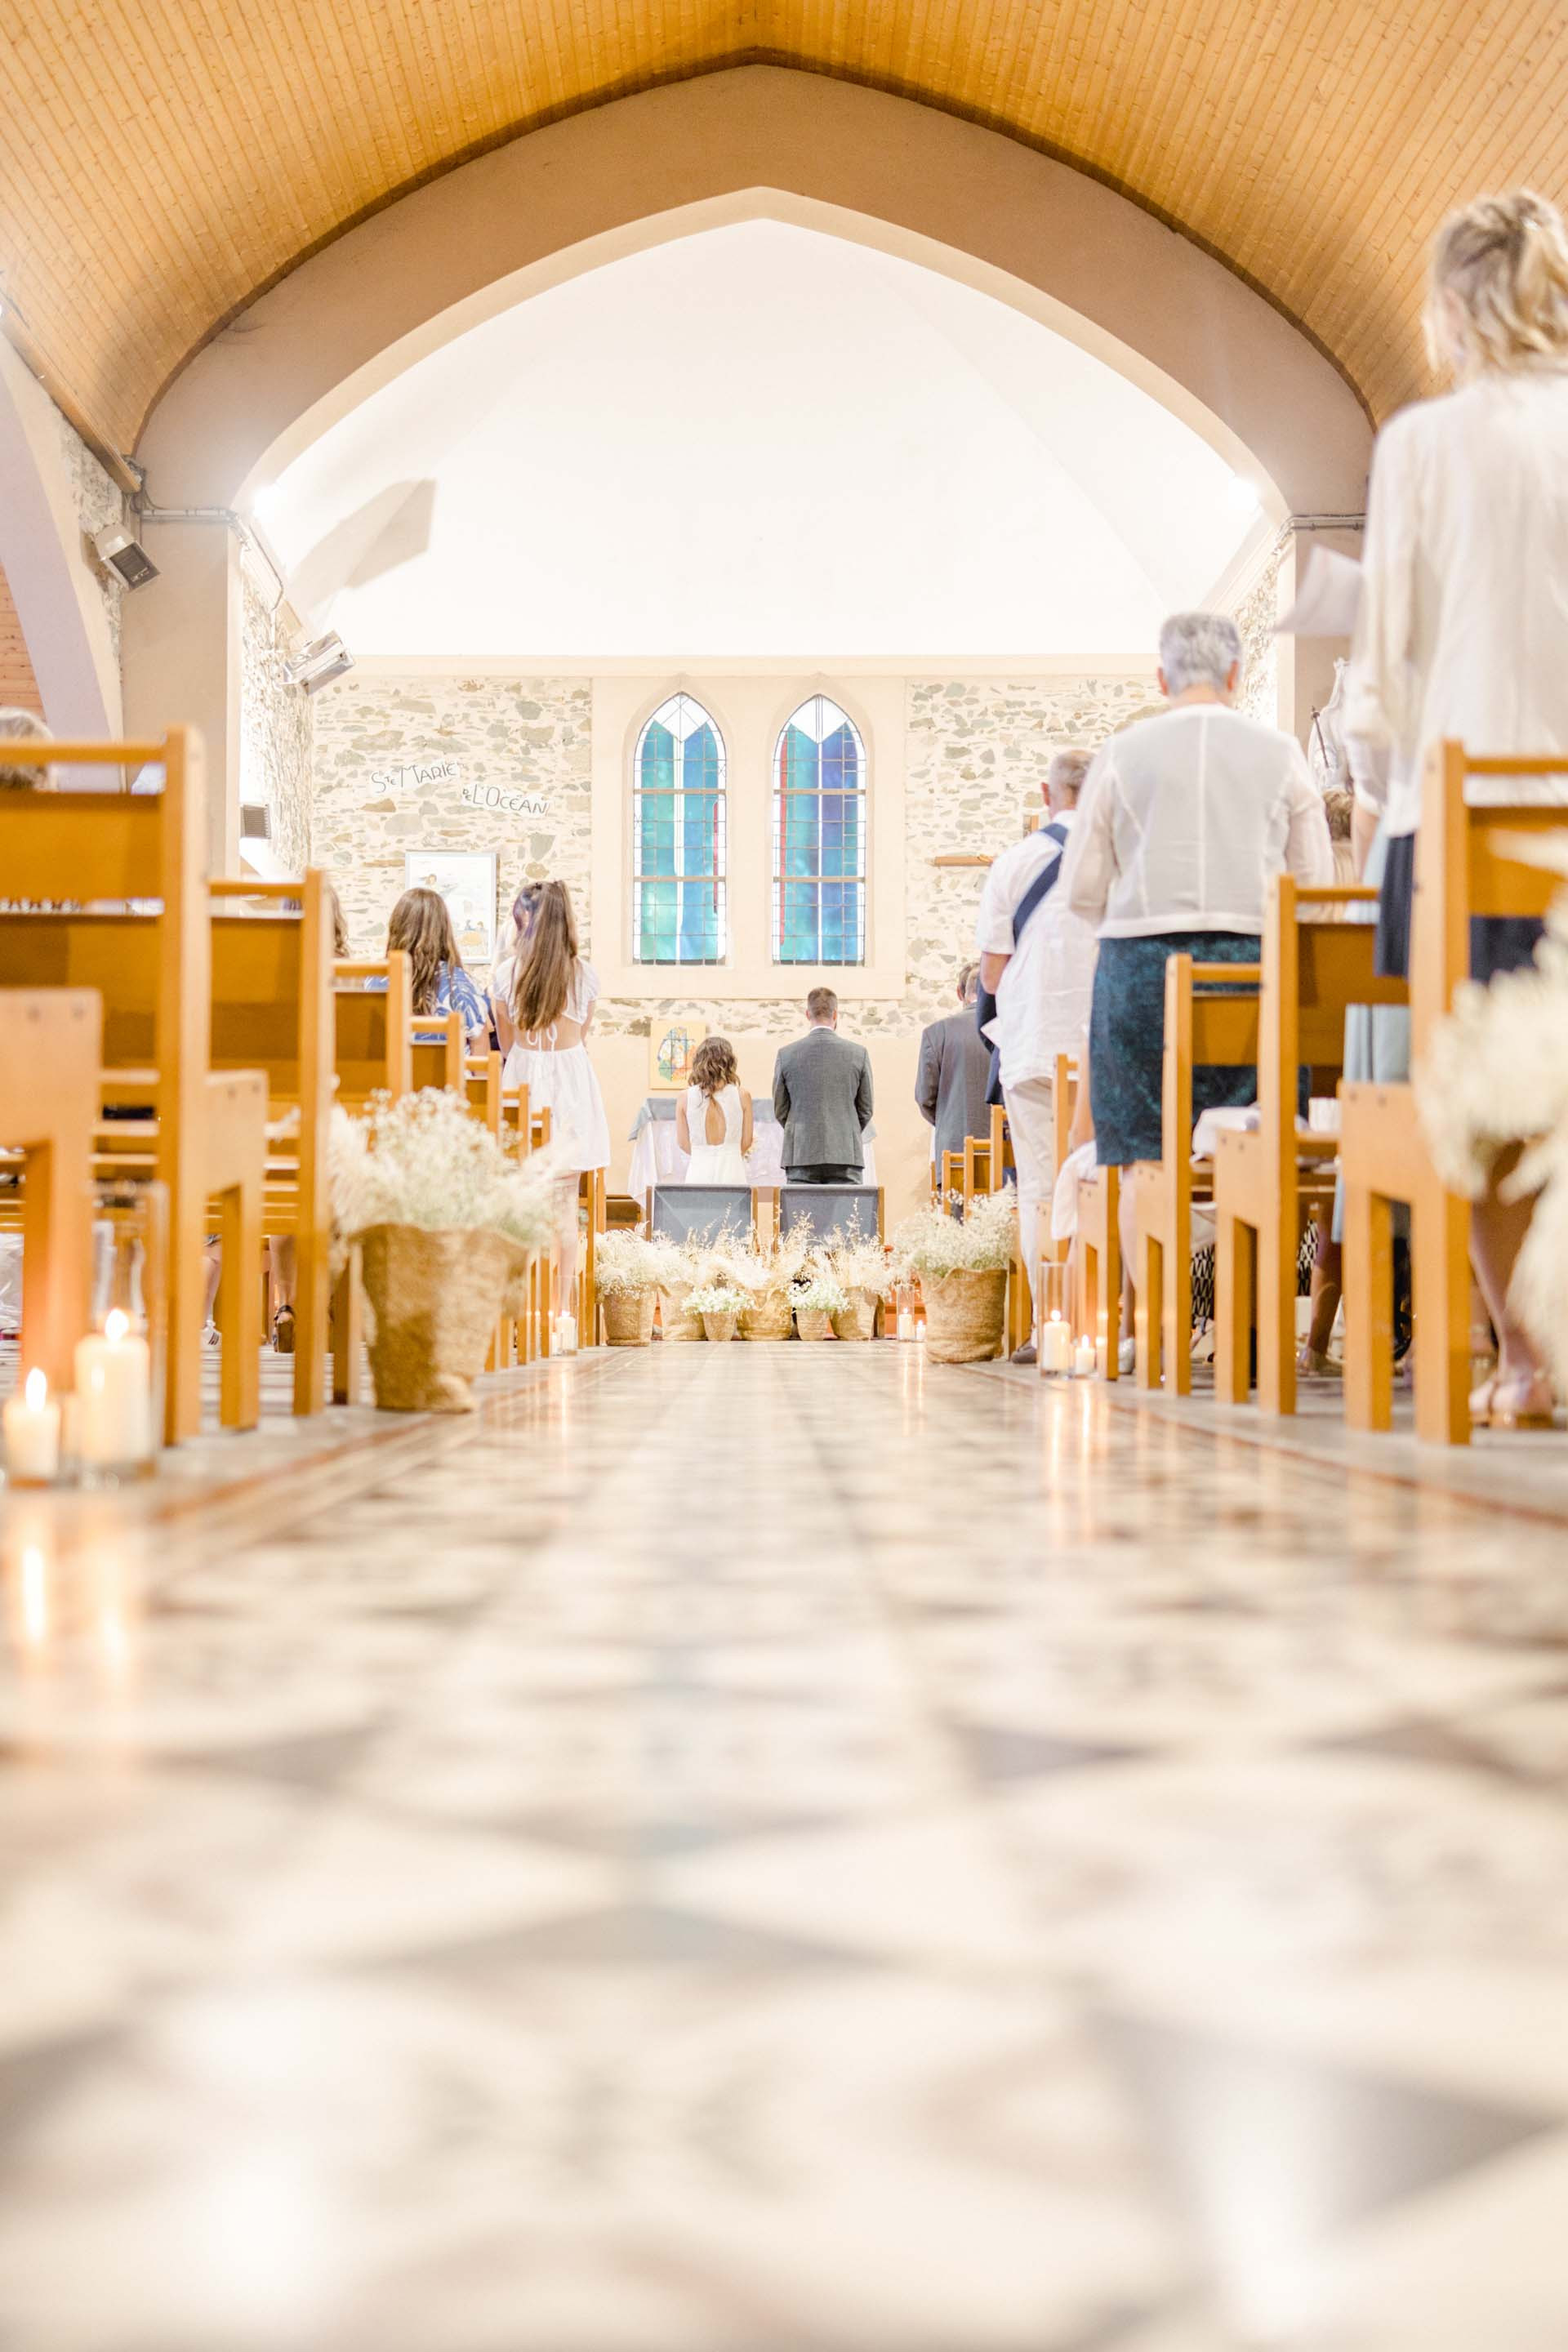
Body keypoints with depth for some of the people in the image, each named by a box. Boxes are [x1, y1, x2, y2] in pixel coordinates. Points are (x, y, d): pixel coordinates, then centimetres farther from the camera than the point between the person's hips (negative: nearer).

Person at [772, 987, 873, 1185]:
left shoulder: (786, 1054, 0)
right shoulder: (858, 1054, 0)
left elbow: (780, 1109, 7)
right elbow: (866, 1109, 7)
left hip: (801, 1154, 0)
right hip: (846, 1154, 0)